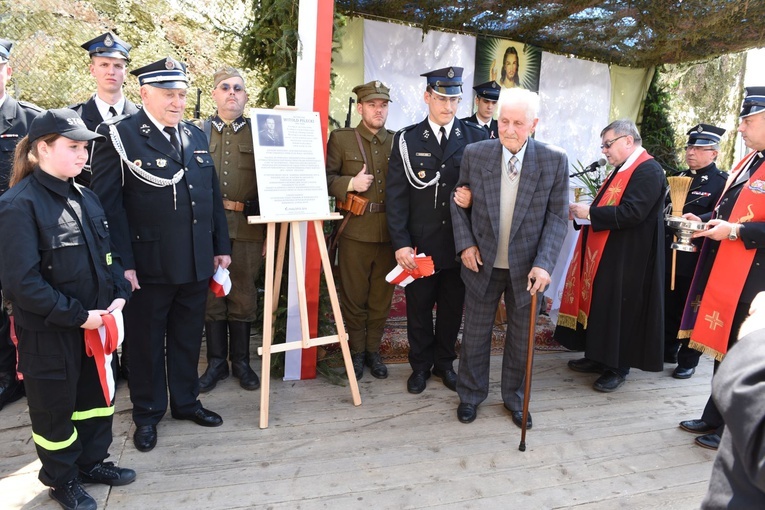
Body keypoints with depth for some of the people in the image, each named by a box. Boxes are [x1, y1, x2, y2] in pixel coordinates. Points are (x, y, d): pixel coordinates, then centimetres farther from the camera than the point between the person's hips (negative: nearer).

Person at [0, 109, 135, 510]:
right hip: (48, 331, -7)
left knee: (97, 394, 20)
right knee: (55, 407, 12)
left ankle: (92, 462, 41)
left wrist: (118, 296, -6)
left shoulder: (85, 198, 6)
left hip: (94, 323, 7)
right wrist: (77, 315, -21)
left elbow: (107, 253, 10)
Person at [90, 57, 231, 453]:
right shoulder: (119, 135, -6)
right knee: (145, 341, 12)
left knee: (188, 338, 17)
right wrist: (123, 262, -16)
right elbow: (109, 202, -11)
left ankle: (185, 401, 36)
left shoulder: (196, 136, 11)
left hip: (196, 263, 5)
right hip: (148, 264, -4)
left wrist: (221, 247, 10)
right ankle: (147, 413, 30)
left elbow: (213, 195, 12)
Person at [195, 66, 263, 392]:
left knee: (244, 297, 6)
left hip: (248, 226, -1)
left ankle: (241, 362, 20)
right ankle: (216, 362, 21)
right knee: (211, 295, 7)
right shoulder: (198, 133, 10)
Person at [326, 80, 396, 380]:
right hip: (355, 232, -2)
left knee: (381, 297, 11)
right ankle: (356, 351, 25)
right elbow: (326, 179, 0)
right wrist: (350, 183, -17)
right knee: (354, 297, 7)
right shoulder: (340, 139, 3)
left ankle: (373, 349, 28)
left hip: (389, 233, 2)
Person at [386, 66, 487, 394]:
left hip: (459, 243, 1)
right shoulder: (407, 140, 0)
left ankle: (444, 363, 34)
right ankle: (420, 366, 30)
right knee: (419, 308, 11)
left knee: (452, 308, 13)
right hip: (419, 244, -1)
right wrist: (400, 243, -10)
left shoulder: (476, 138, 2)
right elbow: (396, 196, -3)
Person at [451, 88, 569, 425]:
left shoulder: (554, 161, -9)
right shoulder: (475, 154, -6)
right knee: (475, 334, 13)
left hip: (527, 267, 0)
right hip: (483, 263, 1)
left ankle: (514, 397, 37)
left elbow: (557, 217, -7)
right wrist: (465, 244, -8)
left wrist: (544, 264, -17)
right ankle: (470, 395, 35)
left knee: (521, 335, 15)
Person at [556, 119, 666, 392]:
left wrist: (589, 212, -19)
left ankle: (618, 367, 16)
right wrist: (584, 210, -1)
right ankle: (599, 357, 28)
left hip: (625, 258, -9)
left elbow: (631, 213, -26)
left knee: (619, 307, 1)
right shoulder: (623, 168, 14)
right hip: (604, 253, 9)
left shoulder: (648, 171, -16)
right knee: (599, 303, 15)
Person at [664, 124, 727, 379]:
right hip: (669, 256, 6)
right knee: (668, 306, 14)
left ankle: (688, 360, 19)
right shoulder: (680, 177, 14)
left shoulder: (722, 182, -7)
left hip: (696, 261, -6)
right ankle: (668, 349, 30)